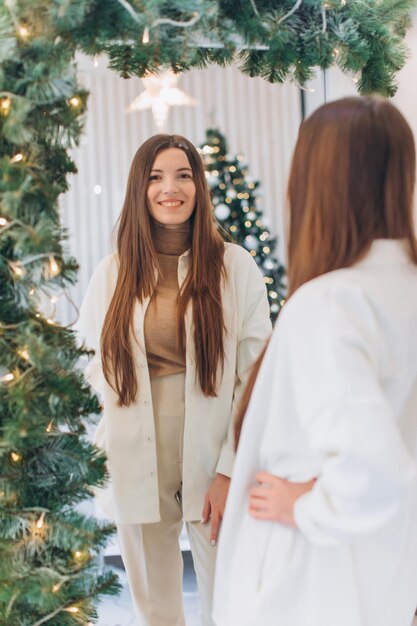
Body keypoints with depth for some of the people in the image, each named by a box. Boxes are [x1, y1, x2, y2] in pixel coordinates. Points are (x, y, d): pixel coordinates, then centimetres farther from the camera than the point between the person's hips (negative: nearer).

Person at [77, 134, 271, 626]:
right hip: (136, 468, 2)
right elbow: (96, 365, 14)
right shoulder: (112, 273, 5)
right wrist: (113, 436, 1)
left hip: (213, 459, -2)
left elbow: (255, 377, -6)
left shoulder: (235, 266, -3)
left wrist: (232, 470, -11)